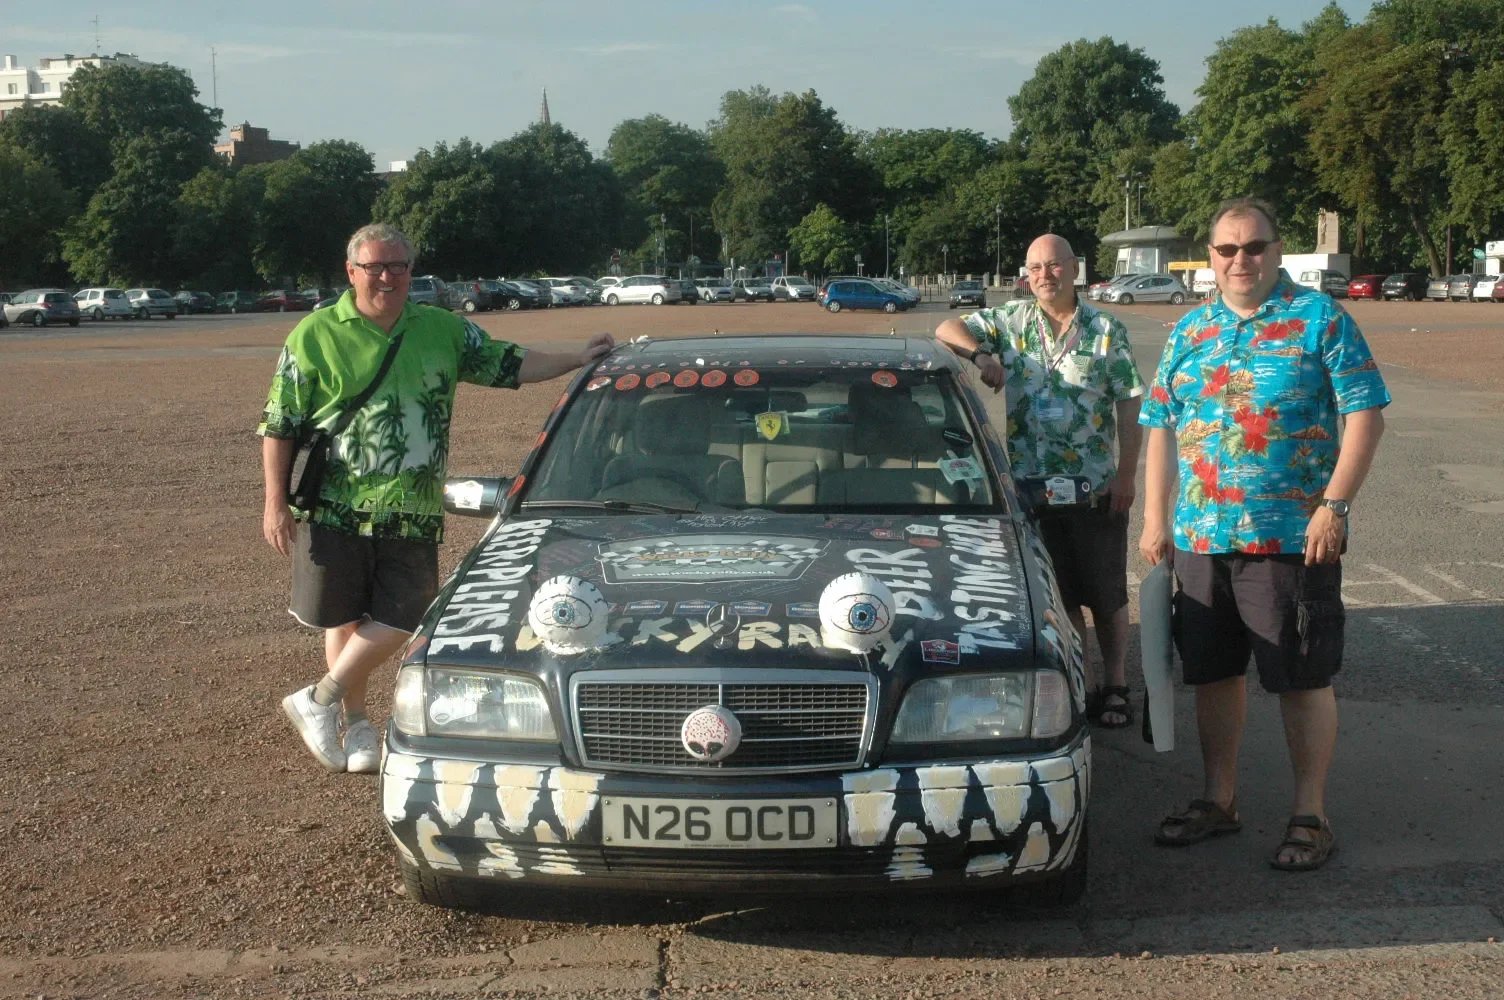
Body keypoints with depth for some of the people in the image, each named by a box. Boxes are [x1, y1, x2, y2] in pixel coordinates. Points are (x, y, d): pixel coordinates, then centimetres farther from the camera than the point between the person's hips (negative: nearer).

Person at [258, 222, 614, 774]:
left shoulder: (444, 331, 8)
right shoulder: (315, 335, -1)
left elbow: (509, 364, 14)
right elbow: (278, 426, 0)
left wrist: (580, 359, 5)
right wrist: (275, 502, -4)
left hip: (412, 514, 3)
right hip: (334, 507, -2)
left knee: (398, 619, -2)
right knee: (344, 620, 8)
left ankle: (320, 699, 15)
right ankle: (356, 723, 24)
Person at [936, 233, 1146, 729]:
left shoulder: (1107, 330, 1)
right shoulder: (1010, 321, 5)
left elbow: (1129, 407, 0)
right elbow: (947, 330, 4)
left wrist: (1126, 475, -7)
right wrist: (980, 353, -16)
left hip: (1096, 486, -1)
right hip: (1031, 485, 2)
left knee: (1107, 595, 6)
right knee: (1061, 594, 11)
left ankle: (1115, 685, 20)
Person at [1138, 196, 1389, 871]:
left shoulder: (1320, 320, -2)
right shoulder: (1189, 331, 12)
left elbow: (1365, 415, -7)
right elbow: (1160, 428, 14)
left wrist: (1334, 505, -15)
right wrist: (1155, 517, 7)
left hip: (1292, 538, -5)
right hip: (1199, 538, 5)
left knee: (1303, 678, 2)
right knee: (1213, 673, 13)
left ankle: (1310, 816, 15)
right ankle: (1218, 801, 27)